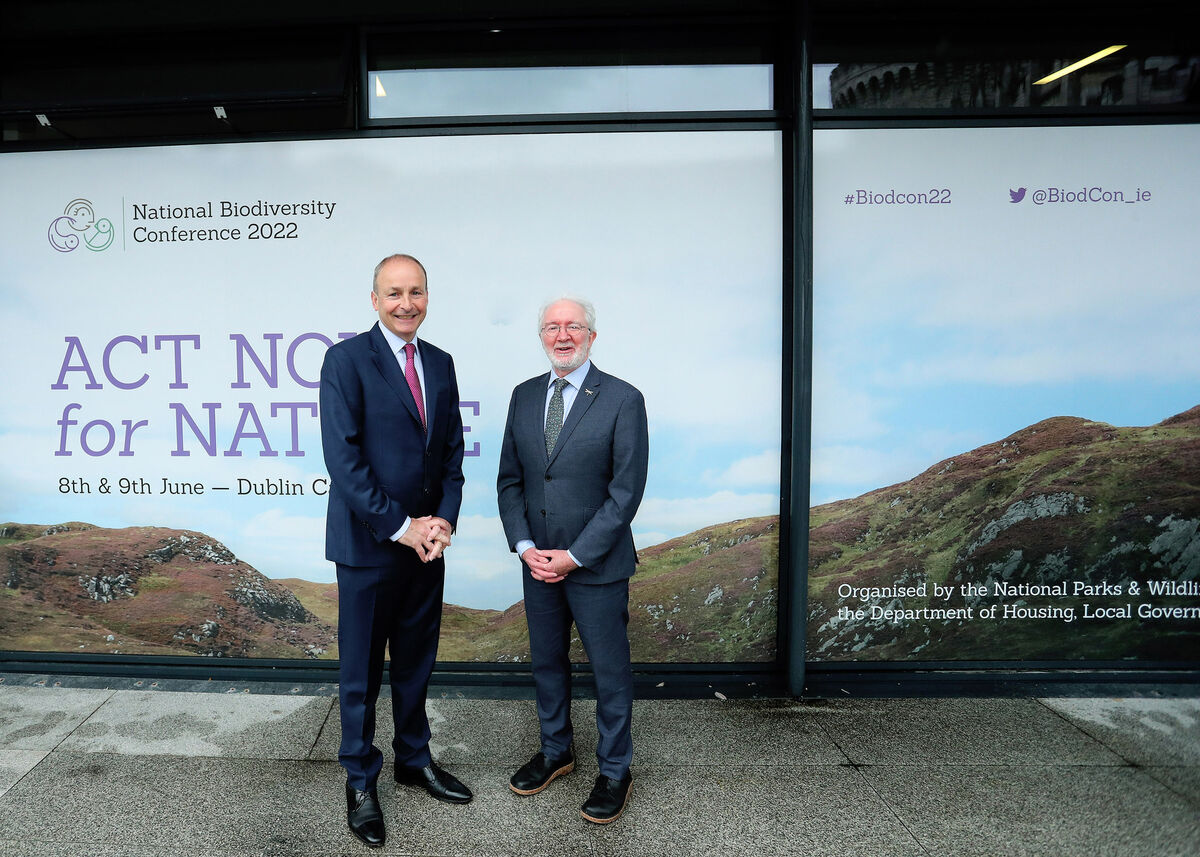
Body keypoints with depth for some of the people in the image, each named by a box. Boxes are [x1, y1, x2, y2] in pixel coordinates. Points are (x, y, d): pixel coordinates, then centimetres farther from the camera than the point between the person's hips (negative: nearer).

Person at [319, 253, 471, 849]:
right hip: (369, 543, -5)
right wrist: (401, 527, -16)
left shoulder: (441, 364, 8)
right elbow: (343, 459, -15)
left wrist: (443, 520, -4)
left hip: (426, 541, 5)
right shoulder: (347, 359, -9)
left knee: (416, 661, 18)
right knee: (362, 670, 10)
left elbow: (452, 452, 10)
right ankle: (360, 782, 29)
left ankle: (414, 760, 38)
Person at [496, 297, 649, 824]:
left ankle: (614, 771, 29)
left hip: (597, 565, -5)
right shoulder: (524, 396, 6)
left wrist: (575, 556, -15)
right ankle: (555, 751, 41)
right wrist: (524, 547, -5)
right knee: (546, 661, 19)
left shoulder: (623, 400, -10)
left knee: (610, 671, 9)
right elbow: (509, 478, 8)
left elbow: (626, 490, -13)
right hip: (538, 561, 5)